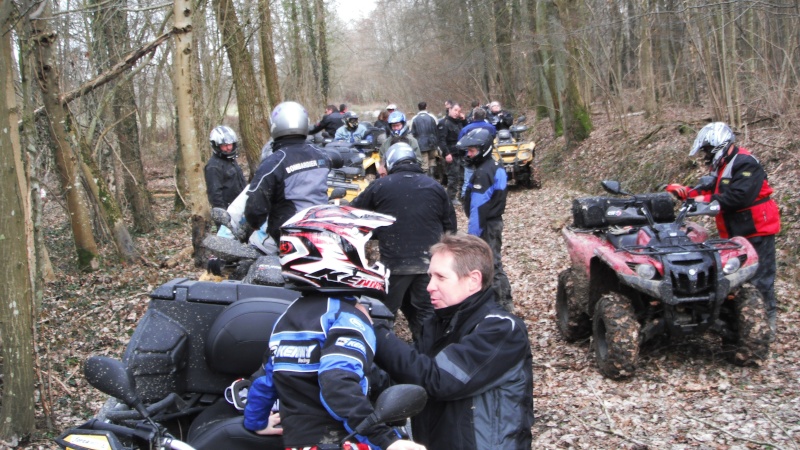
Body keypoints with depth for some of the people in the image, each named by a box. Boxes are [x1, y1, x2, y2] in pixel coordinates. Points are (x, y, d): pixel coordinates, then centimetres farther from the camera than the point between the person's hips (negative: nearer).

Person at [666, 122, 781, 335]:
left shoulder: (745, 164, -17)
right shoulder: (723, 166, 16)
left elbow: (739, 196, -29)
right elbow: (712, 190, 9)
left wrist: (708, 200, -25)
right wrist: (687, 193, -6)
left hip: (756, 231, -10)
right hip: (735, 233, 10)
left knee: (760, 278, -7)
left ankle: (768, 320, -1)